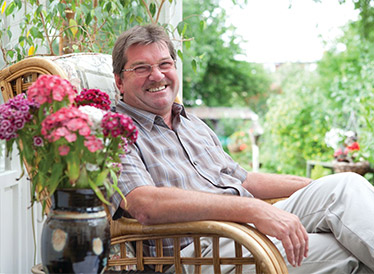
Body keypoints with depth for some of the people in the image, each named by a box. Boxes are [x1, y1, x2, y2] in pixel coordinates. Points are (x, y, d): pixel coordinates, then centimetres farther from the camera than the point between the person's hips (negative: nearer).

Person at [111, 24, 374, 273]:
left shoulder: (193, 123, 24)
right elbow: (145, 205, -22)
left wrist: (320, 186, 16)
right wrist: (252, 208, -30)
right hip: (198, 252, -7)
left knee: (346, 184, -14)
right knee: (340, 252, -27)